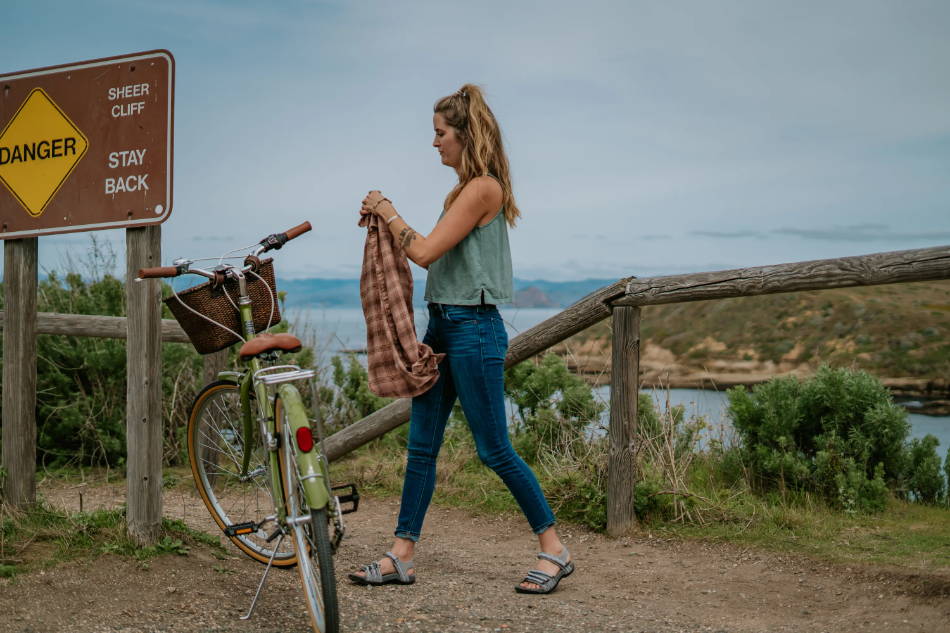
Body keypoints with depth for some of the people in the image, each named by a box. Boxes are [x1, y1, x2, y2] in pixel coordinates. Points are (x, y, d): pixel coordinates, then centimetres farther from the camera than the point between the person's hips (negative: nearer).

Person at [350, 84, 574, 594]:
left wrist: (387, 211, -5)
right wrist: (387, 219, 10)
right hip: (442, 324, 9)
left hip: (473, 328, -9)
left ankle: (554, 550, 11)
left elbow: (426, 251, -19)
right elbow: (436, 257, 15)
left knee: (494, 450, -2)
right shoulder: (463, 191, 15)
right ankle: (401, 556, 15)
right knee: (421, 446, 9)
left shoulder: (484, 188, -15)